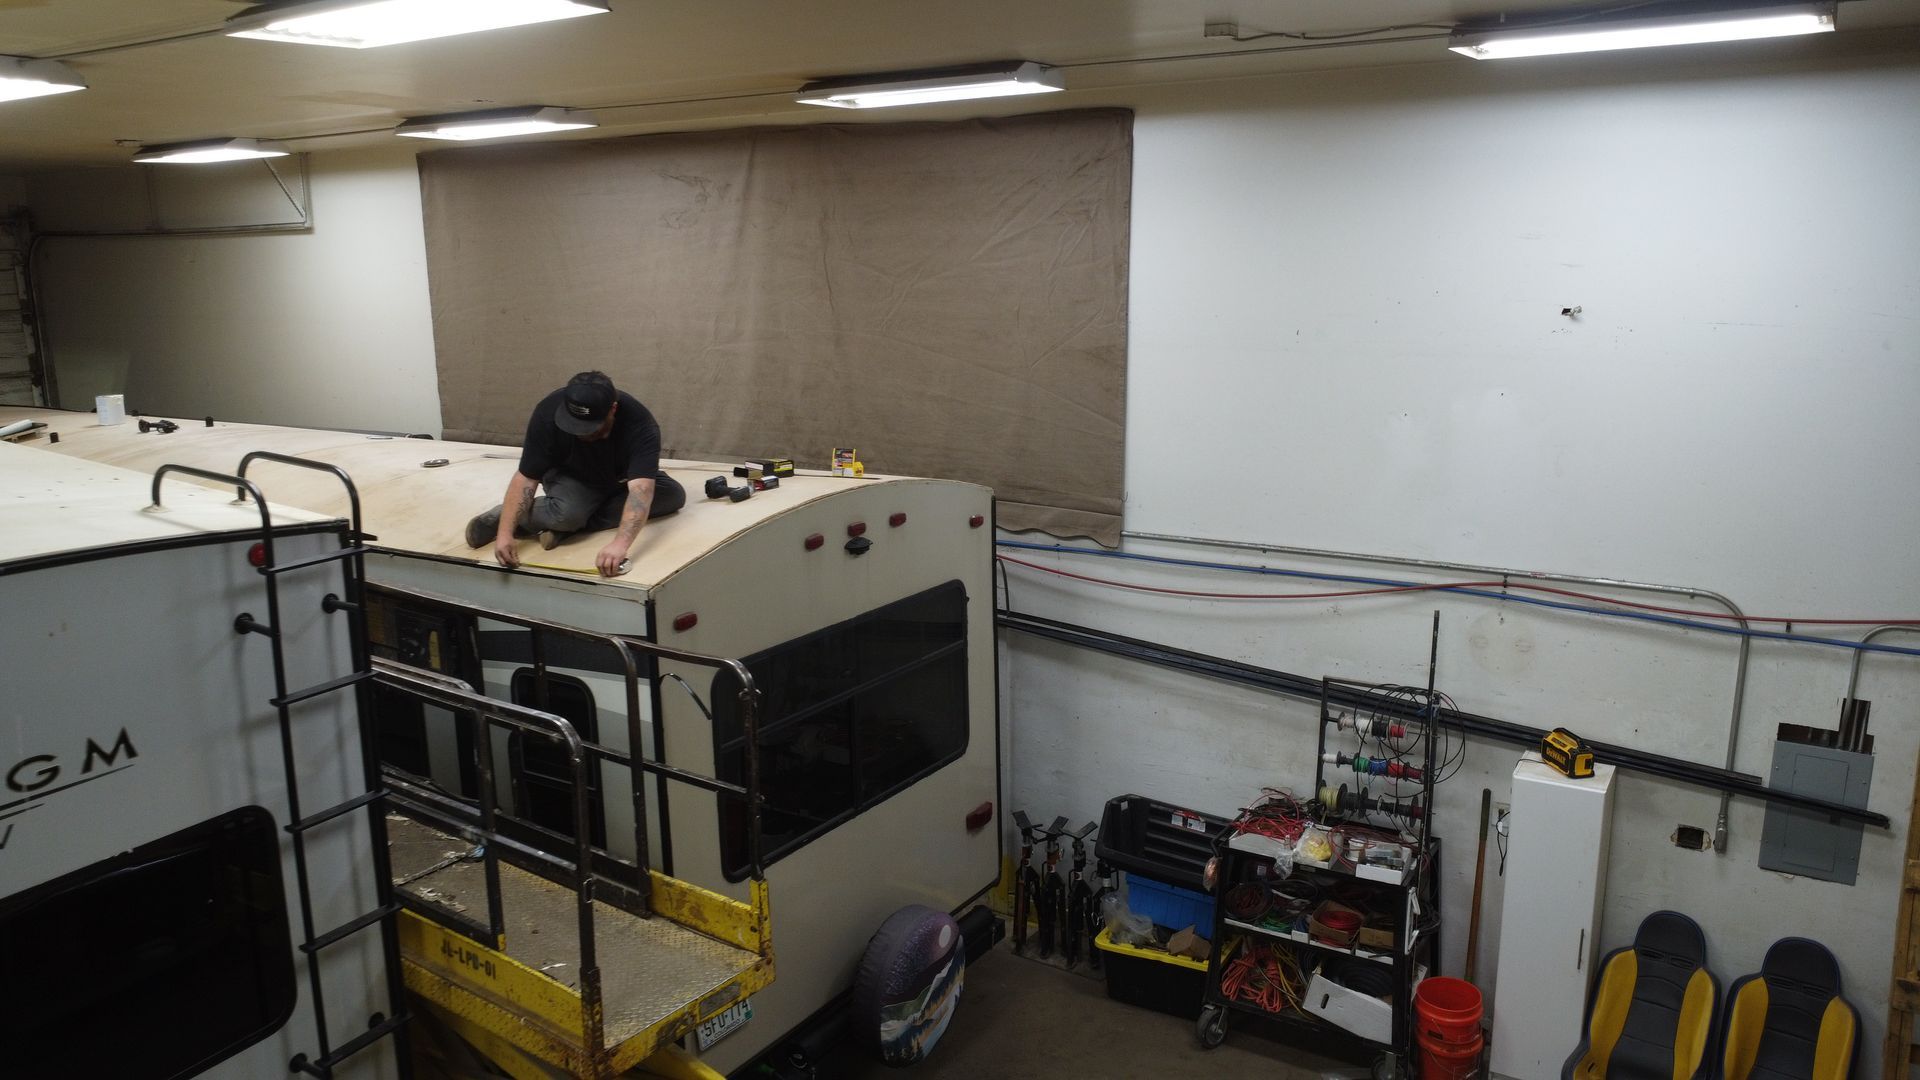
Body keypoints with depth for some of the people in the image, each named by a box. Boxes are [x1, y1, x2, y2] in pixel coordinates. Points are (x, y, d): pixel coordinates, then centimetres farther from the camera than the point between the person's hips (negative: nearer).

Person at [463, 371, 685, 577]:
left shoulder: (639, 424, -36)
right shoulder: (548, 413, -30)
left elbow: (640, 490, -48)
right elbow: (526, 478, -26)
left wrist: (620, 544, -64)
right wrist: (505, 533, -38)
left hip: (621, 482, 3)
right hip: (572, 477, -2)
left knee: (674, 494, -25)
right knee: (568, 512, -36)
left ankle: (565, 525, -20)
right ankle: (504, 516, -6)